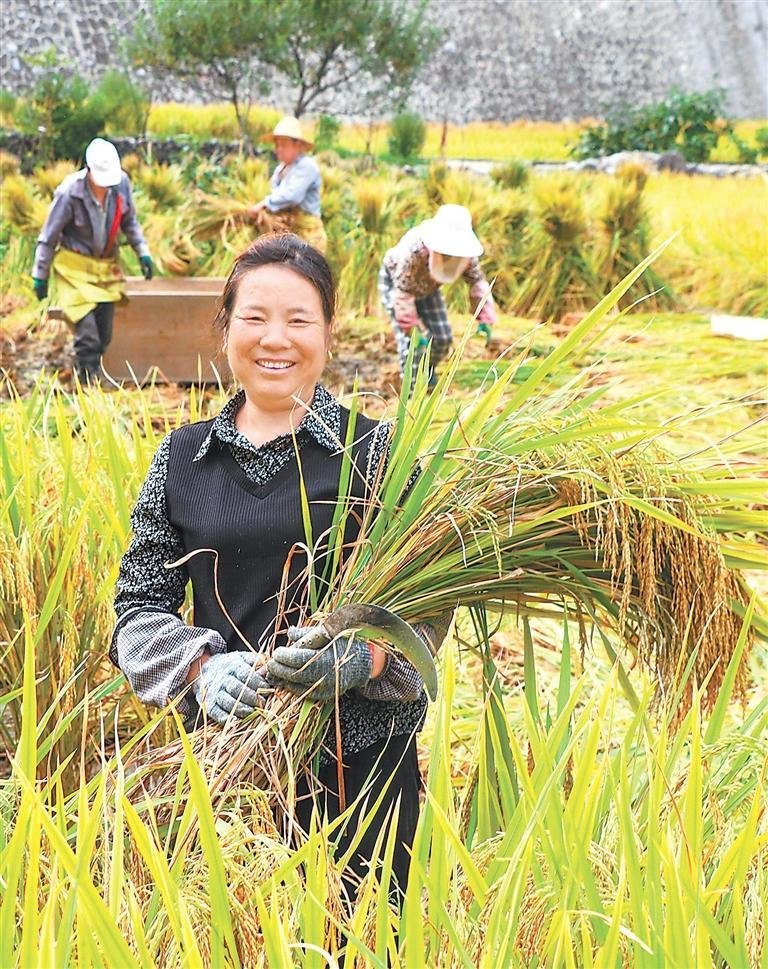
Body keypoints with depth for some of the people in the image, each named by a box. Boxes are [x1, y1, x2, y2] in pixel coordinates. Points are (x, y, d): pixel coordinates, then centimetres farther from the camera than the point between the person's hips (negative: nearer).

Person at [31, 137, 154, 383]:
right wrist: (40, 276, -5)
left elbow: (129, 221, 11)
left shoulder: (122, 183, -8)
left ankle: (93, 378, 22)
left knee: (104, 336, 8)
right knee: (88, 337, -13)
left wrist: (143, 252, 4)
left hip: (107, 268, 5)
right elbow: (48, 236, -10)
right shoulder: (69, 192, -21)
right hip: (76, 268, -5)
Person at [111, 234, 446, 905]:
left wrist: (360, 658, -24)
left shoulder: (375, 450, -3)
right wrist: (201, 668, -15)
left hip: (364, 756, -2)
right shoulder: (182, 458, 5)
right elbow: (138, 606, 4)